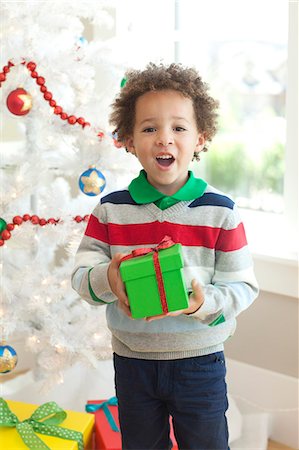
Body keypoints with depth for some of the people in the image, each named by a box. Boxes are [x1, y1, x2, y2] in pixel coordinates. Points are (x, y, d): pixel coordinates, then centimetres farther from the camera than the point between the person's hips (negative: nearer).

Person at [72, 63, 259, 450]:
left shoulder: (220, 212, -11)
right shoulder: (110, 210, -6)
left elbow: (244, 286, -9)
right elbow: (80, 275, -5)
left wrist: (204, 302, -27)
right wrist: (106, 279, -26)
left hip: (199, 360, -1)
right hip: (131, 358, 2)